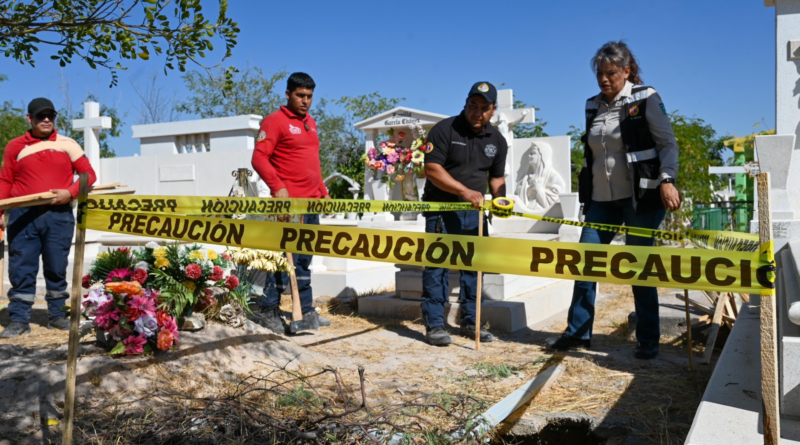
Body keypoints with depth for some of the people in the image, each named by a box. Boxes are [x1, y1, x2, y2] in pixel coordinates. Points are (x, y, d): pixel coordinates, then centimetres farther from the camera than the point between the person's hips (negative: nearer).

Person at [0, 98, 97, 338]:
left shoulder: (68, 145, 7)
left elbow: (89, 174, 4)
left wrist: (70, 192, -12)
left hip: (59, 215, 0)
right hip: (22, 215, 0)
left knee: (56, 268, 7)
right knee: (21, 269, 0)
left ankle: (57, 315, 18)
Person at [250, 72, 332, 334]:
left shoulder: (311, 123, 19)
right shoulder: (275, 121, -5)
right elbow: (259, 158, -13)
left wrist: (323, 192, 18)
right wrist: (277, 187, -23)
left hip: (312, 203, 8)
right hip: (290, 202, -8)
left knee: (304, 260, 12)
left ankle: (306, 311, 19)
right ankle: (267, 311, 6)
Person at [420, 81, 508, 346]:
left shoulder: (497, 140, 8)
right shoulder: (444, 130, -10)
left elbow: (496, 176, 14)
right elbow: (432, 169, -17)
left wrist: (500, 198, -8)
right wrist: (464, 190, -26)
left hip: (474, 211, 6)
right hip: (441, 209, -5)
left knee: (474, 265, 9)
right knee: (437, 265, -6)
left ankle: (470, 322, 21)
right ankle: (434, 325, 1)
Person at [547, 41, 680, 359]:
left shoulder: (646, 99, -2)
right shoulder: (593, 107, 12)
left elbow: (668, 143, -5)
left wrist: (667, 180, -20)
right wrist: (587, 195, 20)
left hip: (640, 196, -5)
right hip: (602, 199, 5)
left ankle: (648, 341, 13)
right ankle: (578, 332, 14)